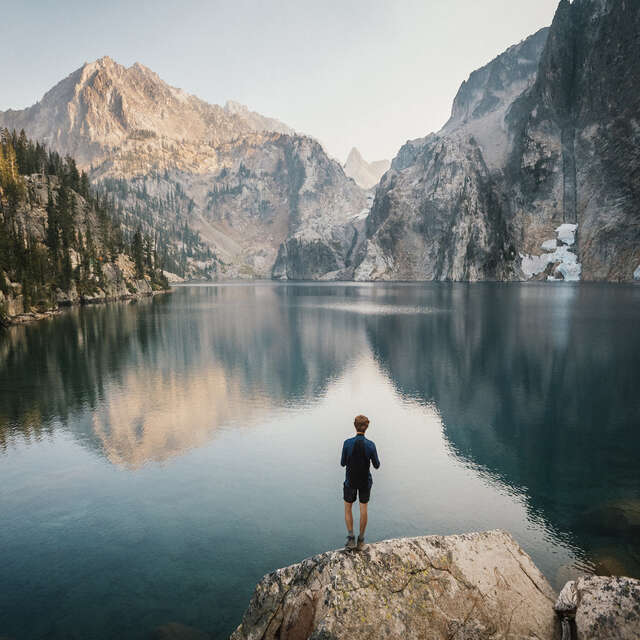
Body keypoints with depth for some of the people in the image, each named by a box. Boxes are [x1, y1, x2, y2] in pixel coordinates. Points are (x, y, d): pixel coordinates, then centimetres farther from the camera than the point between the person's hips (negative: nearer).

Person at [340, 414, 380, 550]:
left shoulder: (347, 443, -18)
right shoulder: (371, 445, -15)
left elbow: (343, 463, -7)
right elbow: (376, 465, -6)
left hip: (350, 481, -1)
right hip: (365, 482, 1)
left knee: (348, 508, 16)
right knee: (363, 509, 14)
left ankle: (351, 538, 8)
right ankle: (361, 540, 23)